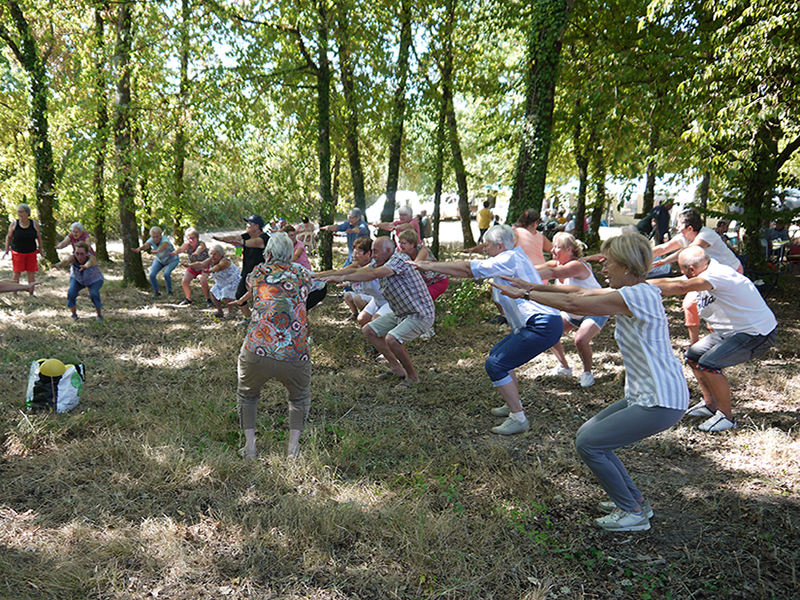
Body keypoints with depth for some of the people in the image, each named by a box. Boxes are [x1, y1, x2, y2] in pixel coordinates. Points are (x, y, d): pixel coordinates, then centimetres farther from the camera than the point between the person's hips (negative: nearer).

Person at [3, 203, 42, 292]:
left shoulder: (34, 224, -2)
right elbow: (9, 237, 4)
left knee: (31, 273, 5)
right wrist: (7, 250, 2)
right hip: (17, 252, -1)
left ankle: (31, 293, 16)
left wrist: (40, 248, 11)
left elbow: (38, 236, 11)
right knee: (17, 273, 2)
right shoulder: (14, 224, -5)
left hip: (31, 252, 1)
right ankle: (14, 294, 13)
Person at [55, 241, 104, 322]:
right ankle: (74, 314, 5)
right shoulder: (73, 257, -32)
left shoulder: (91, 257, -37)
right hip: (77, 279, 2)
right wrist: (59, 265, -77)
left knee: (93, 294, -28)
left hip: (94, 280, -2)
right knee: (71, 293, -21)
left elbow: (90, 262, -61)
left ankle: (99, 315, -5)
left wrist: (85, 266, -84)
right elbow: (66, 261, -54)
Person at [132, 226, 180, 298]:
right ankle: (156, 292, 8)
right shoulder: (152, 240, -22)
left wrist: (157, 251, -82)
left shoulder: (165, 240, -36)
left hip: (172, 260, -5)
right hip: (160, 260, 5)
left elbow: (163, 246, -59)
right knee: (152, 274, -15)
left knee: (166, 273, -29)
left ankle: (169, 291, -5)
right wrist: (139, 249, -67)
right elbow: (145, 245, -43)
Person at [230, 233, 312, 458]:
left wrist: (242, 300, 62)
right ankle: (293, 446, 15)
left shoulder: (259, 272, 12)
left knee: (246, 395, 27)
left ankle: (249, 445, 20)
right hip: (295, 355, 1)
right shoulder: (303, 274, 15)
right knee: (300, 398, 28)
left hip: (257, 352, -1)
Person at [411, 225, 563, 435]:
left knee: (495, 365, -10)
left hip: (543, 326, -11)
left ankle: (519, 419, -5)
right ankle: (514, 405, 27)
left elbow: (466, 269, -7)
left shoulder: (509, 259, -10)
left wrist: (429, 266, 0)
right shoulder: (513, 258, 20)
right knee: (497, 354, 20)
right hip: (543, 323, 11)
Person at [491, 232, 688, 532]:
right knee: (588, 435, 14)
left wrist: (525, 294, -12)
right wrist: (534, 286, 8)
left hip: (660, 402, -10)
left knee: (588, 444, -5)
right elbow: (580, 293, 12)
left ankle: (632, 512, 10)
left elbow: (573, 304, -21)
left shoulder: (635, 296, -21)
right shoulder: (636, 291, 9)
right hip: (646, 395, 10)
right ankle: (634, 500, 25)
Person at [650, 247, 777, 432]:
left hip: (758, 334, -10)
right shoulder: (702, 276, 1)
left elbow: (681, 287, -42)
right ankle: (710, 404, 24)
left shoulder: (718, 274, -28)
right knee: (693, 355, 11)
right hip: (732, 330, 10)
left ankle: (726, 416, -6)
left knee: (708, 363, -22)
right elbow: (668, 281, 4)